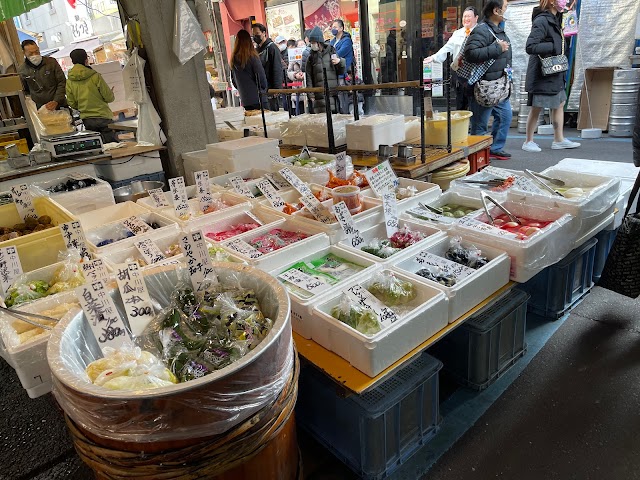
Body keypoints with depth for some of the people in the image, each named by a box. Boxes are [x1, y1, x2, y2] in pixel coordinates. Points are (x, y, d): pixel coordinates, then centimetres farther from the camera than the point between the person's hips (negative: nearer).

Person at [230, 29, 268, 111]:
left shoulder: (233, 59, 5)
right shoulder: (252, 57, -11)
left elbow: (233, 79, 12)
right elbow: (261, 76, -9)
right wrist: (264, 88, 9)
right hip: (257, 98, -6)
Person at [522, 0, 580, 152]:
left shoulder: (554, 19, 14)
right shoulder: (541, 21, -16)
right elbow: (530, 47, -24)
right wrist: (553, 46, -20)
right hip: (542, 73, -10)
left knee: (560, 103, 12)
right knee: (536, 108, -1)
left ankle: (559, 140, 19)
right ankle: (528, 142, 11)